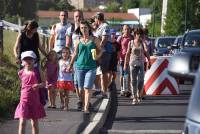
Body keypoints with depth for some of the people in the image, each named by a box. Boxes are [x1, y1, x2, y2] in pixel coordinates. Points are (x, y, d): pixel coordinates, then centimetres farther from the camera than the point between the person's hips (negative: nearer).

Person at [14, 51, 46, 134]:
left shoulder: (37, 72, -4)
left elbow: (44, 83, 0)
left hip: (35, 101, 0)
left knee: (35, 123, 11)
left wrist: (38, 85, -18)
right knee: (22, 122, -12)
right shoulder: (21, 73, 1)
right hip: (24, 100, 0)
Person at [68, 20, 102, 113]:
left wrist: (97, 56, -10)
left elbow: (100, 51, 11)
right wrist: (70, 65, 15)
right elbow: (75, 53, 15)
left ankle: (86, 108, -15)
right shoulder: (78, 41, 8)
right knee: (81, 88, 7)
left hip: (91, 67, -2)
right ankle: (83, 105, 21)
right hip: (80, 66, 2)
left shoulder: (94, 39, 4)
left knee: (87, 88, -11)